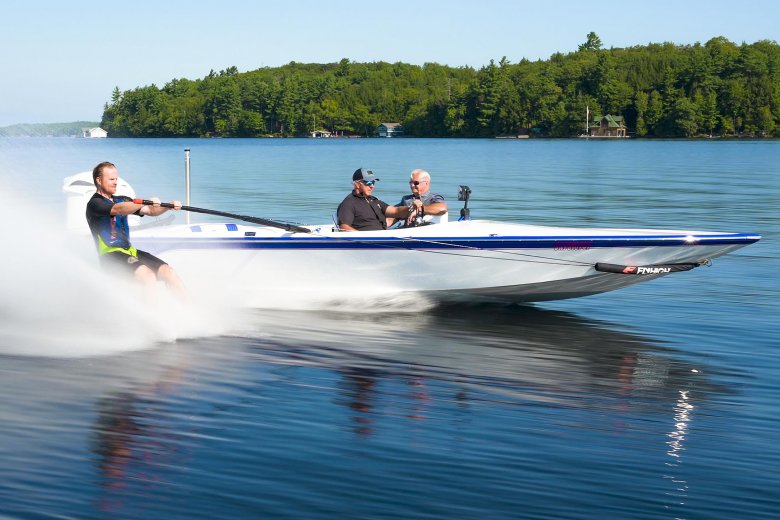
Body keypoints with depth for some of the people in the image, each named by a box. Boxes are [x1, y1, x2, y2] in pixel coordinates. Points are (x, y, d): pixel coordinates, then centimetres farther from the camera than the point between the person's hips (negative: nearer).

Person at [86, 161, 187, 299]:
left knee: (168, 272, -14)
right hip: (111, 255, -7)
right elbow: (118, 210, -24)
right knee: (148, 276, -31)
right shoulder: (94, 204, -4)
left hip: (130, 251, 7)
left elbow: (150, 211, 10)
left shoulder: (122, 200, 20)